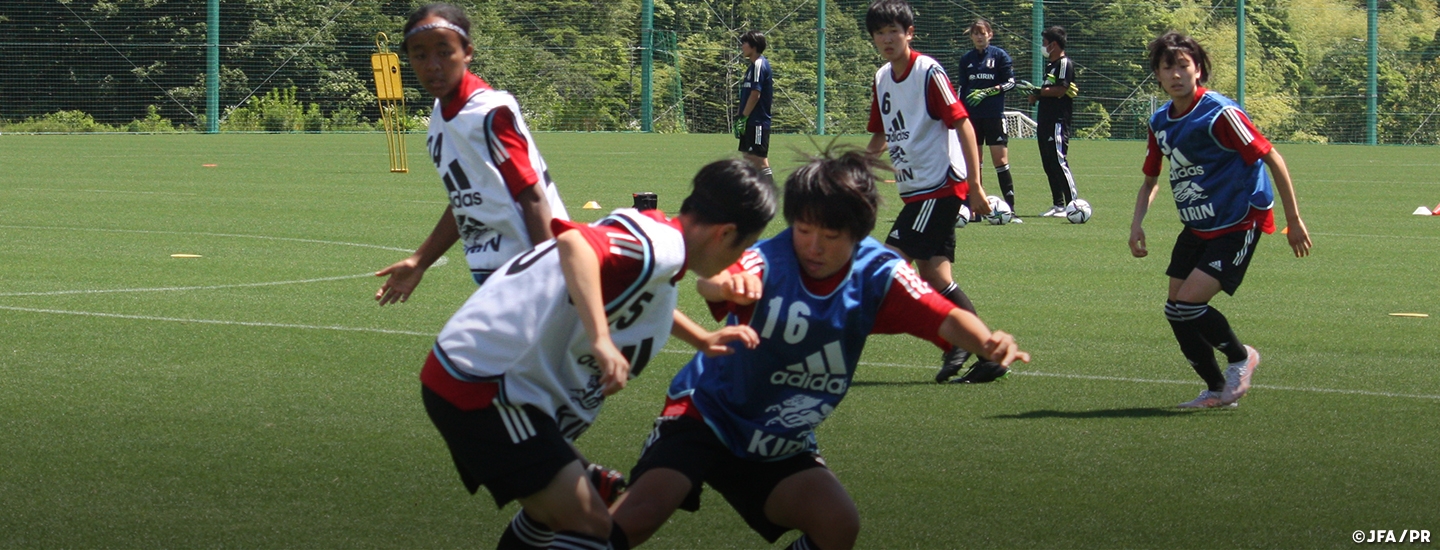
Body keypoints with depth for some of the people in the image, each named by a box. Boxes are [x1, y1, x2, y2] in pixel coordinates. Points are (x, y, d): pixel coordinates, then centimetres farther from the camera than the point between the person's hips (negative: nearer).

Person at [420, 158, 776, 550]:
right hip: (483, 386, -11)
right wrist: (601, 340, -43)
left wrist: (702, 340, 34)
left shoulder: (654, 233, 13)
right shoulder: (664, 248, -18)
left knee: (553, 513, 27)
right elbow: (573, 242, -38)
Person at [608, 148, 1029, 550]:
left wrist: (987, 342, -45)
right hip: (706, 412, -4)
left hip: (780, 447, 4)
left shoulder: (876, 274, -10)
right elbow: (711, 280, -45)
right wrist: (724, 284, -70)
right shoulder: (769, 263, -23)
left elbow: (945, 318, -22)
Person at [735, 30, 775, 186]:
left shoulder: (759, 65, -13)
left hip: (757, 122, -10)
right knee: (749, 159, 11)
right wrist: (741, 119, 18)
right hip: (752, 122, 10)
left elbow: (755, 94, -19)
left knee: (760, 160, -10)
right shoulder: (754, 65, 17)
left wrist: (744, 118, -17)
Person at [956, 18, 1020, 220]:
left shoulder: (999, 55, 0)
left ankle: (1010, 207, -7)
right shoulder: (966, 59, 10)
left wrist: (987, 92, -13)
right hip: (972, 116, 4)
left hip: (994, 115, -4)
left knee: (1000, 160, -8)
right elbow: (962, 89, 15)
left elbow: (1011, 83, -2)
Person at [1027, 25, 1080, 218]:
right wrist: (1037, 96, 5)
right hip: (1045, 121, 10)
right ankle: (1057, 205, 13)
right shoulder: (1050, 66, 21)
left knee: (1059, 162, -13)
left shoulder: (1065, 63, -8)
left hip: (1058, 121, -10)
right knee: (1048, 164, 9)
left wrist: (1038, 91, -11)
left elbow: (1060, 90, -18)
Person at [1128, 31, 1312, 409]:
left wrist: (1294, 221, -13)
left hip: (1237, 225, -8)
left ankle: (1240, 357, 9)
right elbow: (1150, 180, 18)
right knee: (1176, 312, 2)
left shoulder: (1219, 114, -19)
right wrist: (1137, 224, 0)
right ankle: (1218, 390, 19)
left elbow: (1272, 159, -15)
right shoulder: (1161, 123, 3)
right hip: (1197, 228, 8)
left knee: (1187, 304, -17)